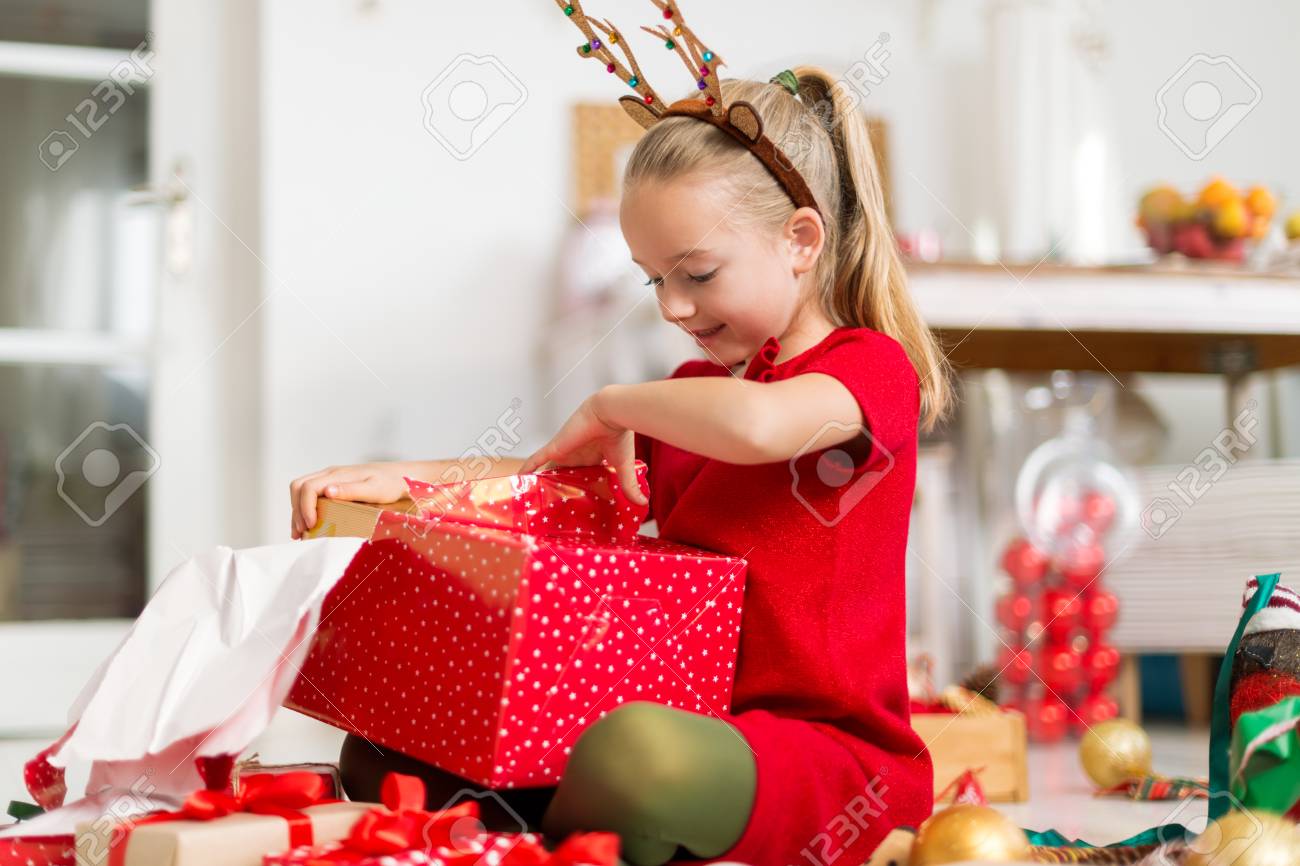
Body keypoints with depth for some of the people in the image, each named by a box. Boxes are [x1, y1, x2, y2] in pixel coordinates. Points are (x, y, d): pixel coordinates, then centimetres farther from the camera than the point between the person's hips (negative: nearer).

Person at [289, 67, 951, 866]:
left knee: (635, 753, -41)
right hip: (692, 723, 8)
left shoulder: (872, 367, -7)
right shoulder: (689, 394, 22)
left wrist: (613, 406, -10)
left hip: (830, 759, -8)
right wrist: (398, 478, 4)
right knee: (381, 755, -2)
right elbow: (550, 475, 21)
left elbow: (756, 424, -29)